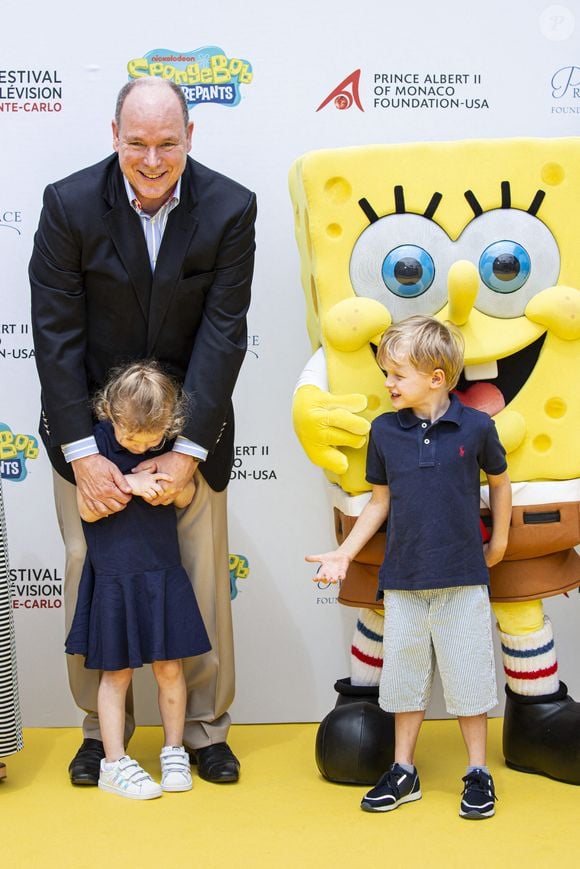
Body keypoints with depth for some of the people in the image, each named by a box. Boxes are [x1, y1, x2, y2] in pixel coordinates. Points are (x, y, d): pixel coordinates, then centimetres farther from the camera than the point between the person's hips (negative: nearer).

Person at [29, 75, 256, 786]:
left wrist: (187, 448, -19)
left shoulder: (229, 209, -13)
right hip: (88, 421, 0)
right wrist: (83, 452, -19)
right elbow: (55, 333, -13)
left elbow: (223, 333, -14)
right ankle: (100, 728, 22)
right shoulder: (68, 204, -14)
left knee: (204, 577, 6)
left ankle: (205, 727, 23)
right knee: (89, 572, 3)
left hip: (190, 421, 1)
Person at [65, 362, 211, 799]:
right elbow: (87, 509, -10)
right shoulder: (96, 438, -10)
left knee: (170, 667, 8)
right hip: (113, 577, -3)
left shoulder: (170, 442, -1)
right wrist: (130, 483, -22)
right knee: (117, 672, 5)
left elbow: (186, 498, 9)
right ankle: (115, 762, 14)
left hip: (164, 574, 3)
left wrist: (170, 475, -12)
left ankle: (174, 751, 23)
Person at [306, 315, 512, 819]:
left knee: (467, 675, 6)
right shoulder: (384, 431, 0)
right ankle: (403, 771, 26)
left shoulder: (476, 427, -7)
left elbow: (499, 481, 10)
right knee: (404, 673, 12)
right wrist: (345, 553, 3)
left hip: (463, 577, -2)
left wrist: (499, 541, 14)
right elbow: (380, 502, 8)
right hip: (403, 578, 3)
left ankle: (478, 773, 22)